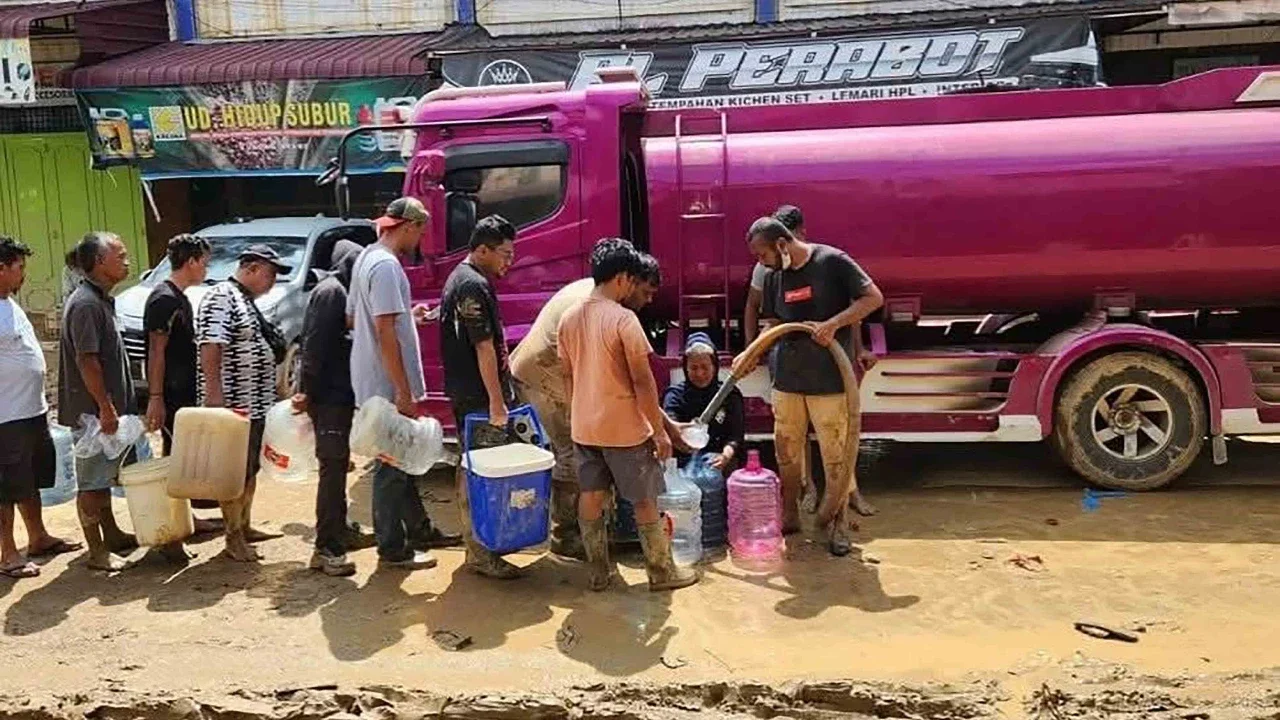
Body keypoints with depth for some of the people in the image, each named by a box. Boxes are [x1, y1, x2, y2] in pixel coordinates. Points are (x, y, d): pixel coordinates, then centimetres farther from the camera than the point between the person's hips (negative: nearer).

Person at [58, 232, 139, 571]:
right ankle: (96, 551, 6)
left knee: (103, 477, 19)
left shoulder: (101, 300, 12)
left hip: (106, 407, 10)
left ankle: (111, 534, 30)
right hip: (91, 411, -10)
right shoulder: (85, 304, -19)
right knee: (91, 481, -1)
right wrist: (105, 408, -22)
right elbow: (85, 360, -23)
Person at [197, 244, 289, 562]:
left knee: (251, 469, 16)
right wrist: (214, 395, -27)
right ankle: (234, 538, 6)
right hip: (232, 404, -10)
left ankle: (245, 526, 27)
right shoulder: (221, 298, -14)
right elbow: (210, 348, -22)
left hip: (254, 404, 10)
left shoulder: (247, 300, 17)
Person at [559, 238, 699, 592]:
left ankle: (599, 573, 21)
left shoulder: (569, 318, 3)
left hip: (584, 426, 6)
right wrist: (659, 430, -12)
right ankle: (662, 571, 17)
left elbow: (569, 374, 11)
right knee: (645, 501, 7)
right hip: (624, 428, -6)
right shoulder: (623, 318, -18)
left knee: (591, 498, 13)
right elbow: (642, 381, -18)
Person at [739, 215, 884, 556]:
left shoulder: (832, 261, -10)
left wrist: (833, 324, -22)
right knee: (787, 451, 12)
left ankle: (838, 522, 17)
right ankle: (789, 515, 28)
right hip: (787, 378, 5)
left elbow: (873, 297, -12)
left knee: (836, 454, 2)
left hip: (830, 379, -5)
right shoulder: (774, 277, 7)